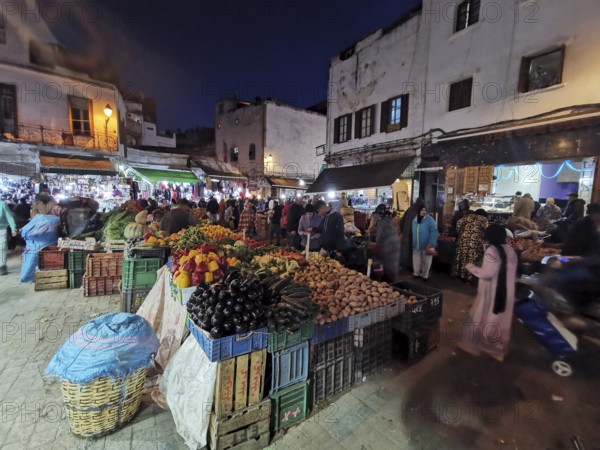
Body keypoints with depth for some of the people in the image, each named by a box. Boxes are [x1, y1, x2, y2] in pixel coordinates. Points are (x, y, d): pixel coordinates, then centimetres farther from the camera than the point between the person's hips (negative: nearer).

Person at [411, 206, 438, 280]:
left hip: (426, 246, -4)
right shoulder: (414, 220, 2)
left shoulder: (430, 219, -12)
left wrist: (431, 244, -22)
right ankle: (416, 273, 33)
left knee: (426, 262, 10)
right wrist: (412, 243, 9)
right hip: (416, 246, 4)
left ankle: (425, 275, 26)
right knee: (416, 261, 15)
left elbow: (434, 231, -17)